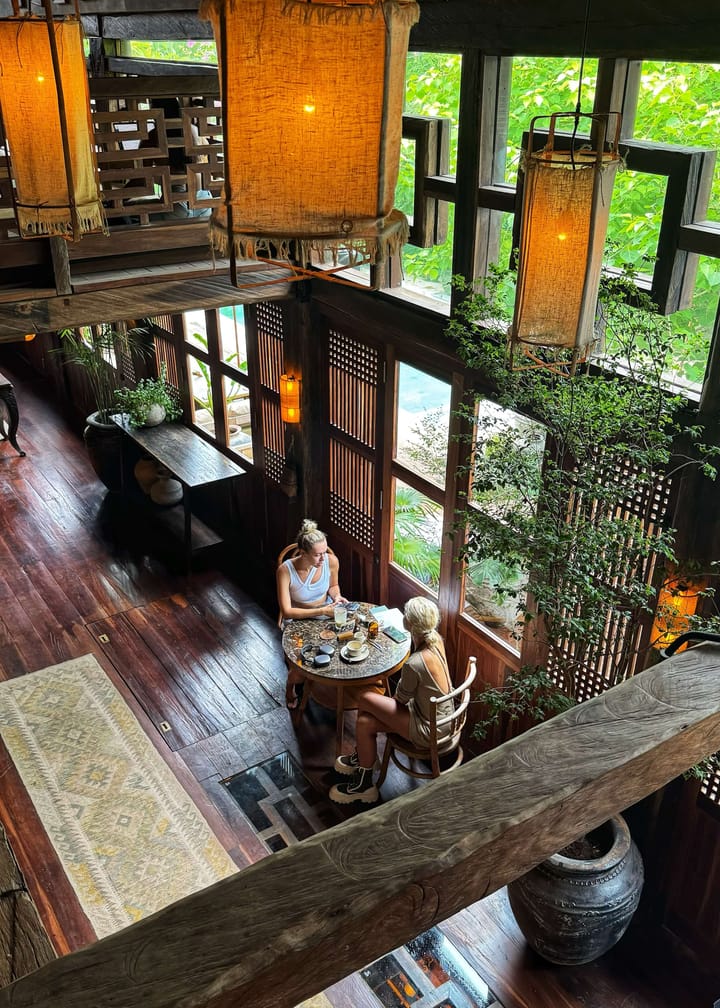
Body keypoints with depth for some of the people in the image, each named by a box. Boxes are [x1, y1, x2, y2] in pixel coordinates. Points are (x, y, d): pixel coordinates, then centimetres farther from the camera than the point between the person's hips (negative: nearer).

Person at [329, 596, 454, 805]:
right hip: (443, 714, 8)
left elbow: (402, 698, -11)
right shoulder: (436, 639, -11)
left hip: (430, 730, -8)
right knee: (365, 722, 4)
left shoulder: (414, 664, -34)